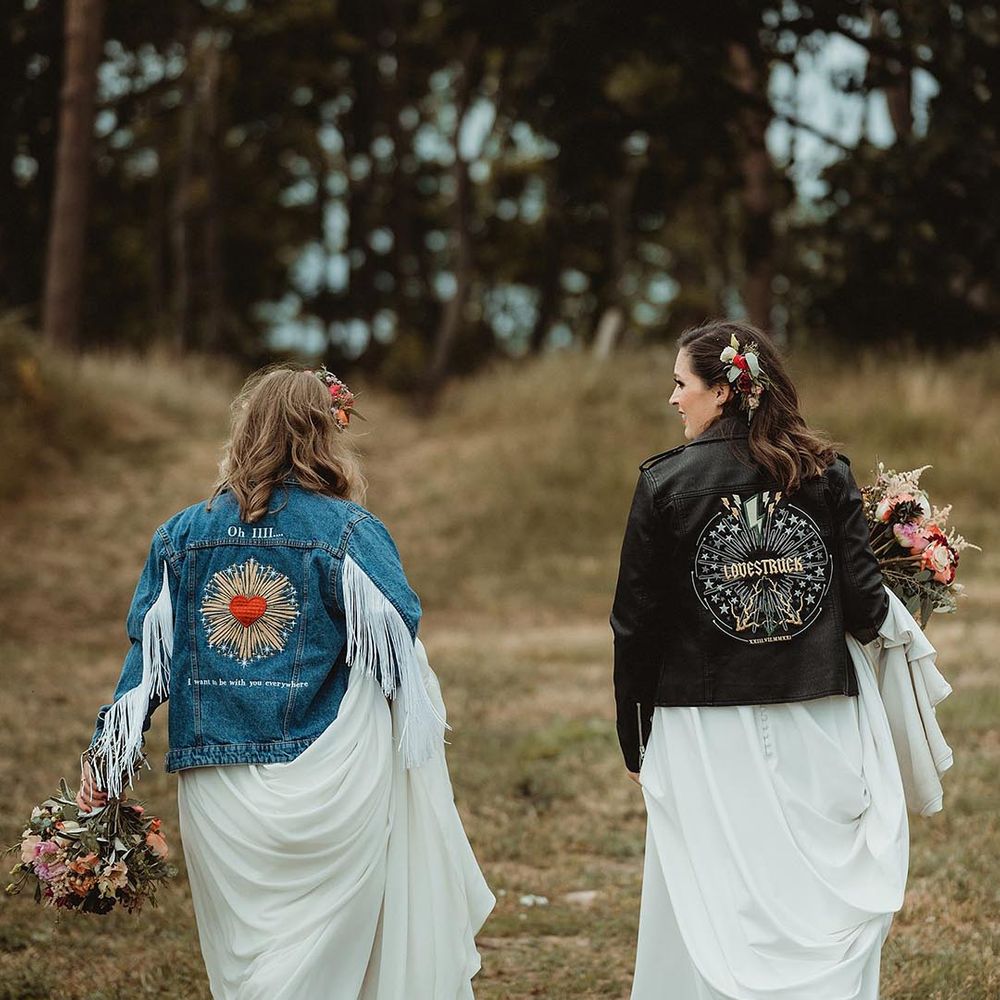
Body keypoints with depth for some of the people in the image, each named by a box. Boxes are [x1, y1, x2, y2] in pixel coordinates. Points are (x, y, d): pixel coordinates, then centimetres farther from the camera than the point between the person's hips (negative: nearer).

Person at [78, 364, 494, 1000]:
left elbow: (147, 659, 5)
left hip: (217, 798, 4)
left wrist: (105, 759, 11)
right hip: (328, 787, -4)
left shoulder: (182, 536, 5)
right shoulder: (349, 532, -6)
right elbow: (401, 648, -6)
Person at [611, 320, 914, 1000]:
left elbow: (636, 624, -3)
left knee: (716, 917, 8)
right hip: (818, 729, 1)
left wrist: (633, 738, 8)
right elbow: (867, 607, -4)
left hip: (708, 732, -1)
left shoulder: (666, 483, -6)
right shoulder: (827, 473, -2)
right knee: (823, 902, 11)